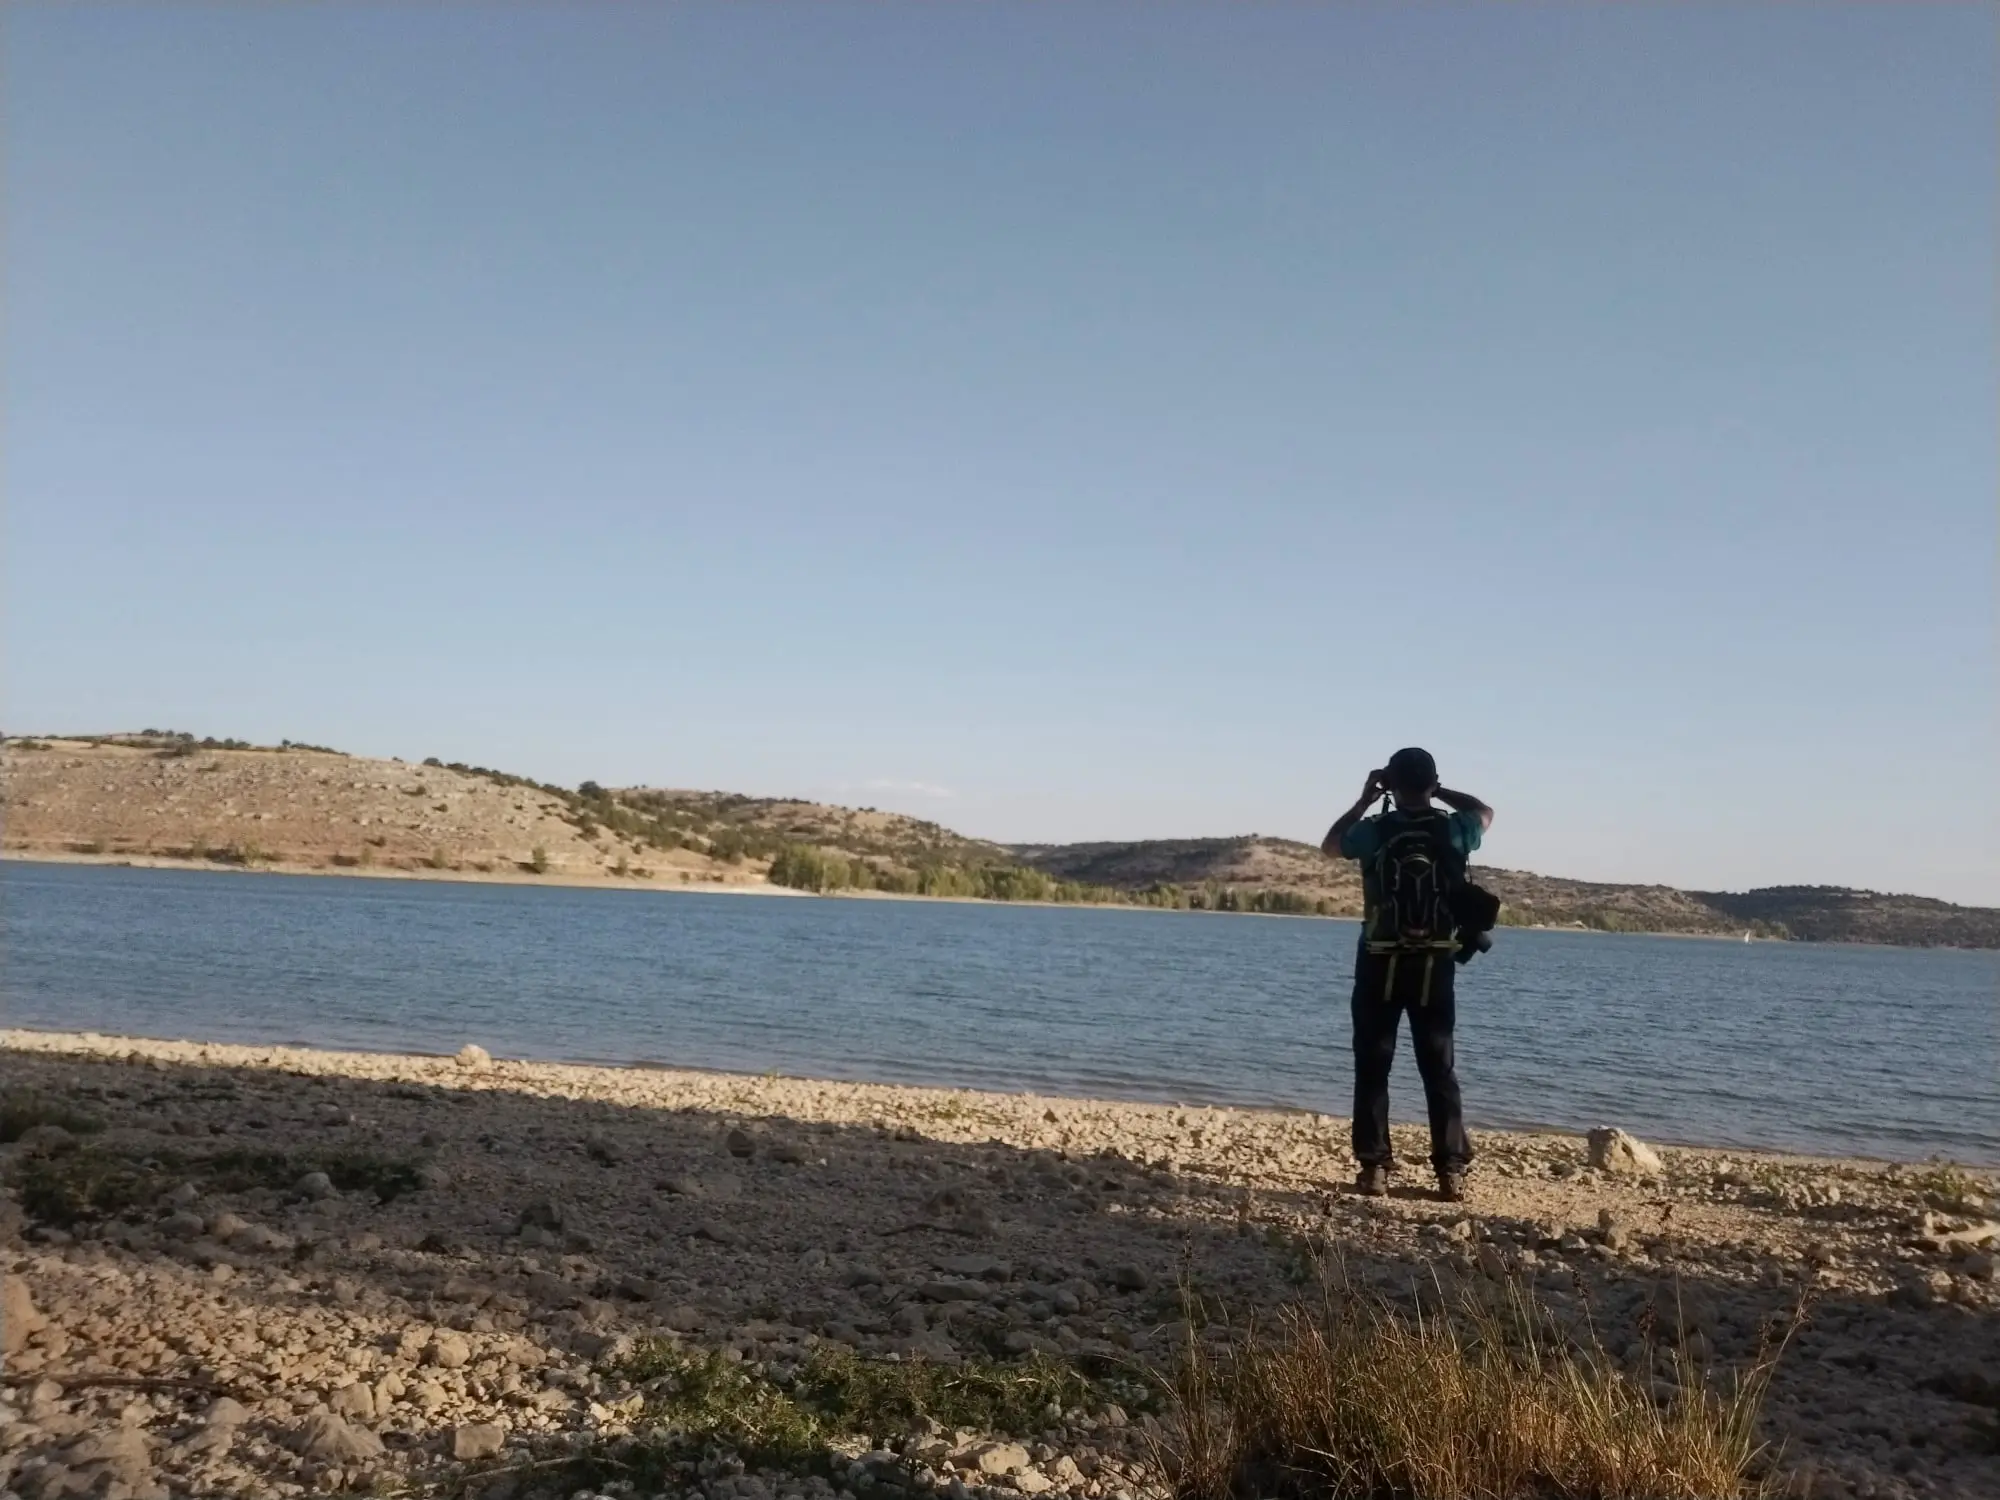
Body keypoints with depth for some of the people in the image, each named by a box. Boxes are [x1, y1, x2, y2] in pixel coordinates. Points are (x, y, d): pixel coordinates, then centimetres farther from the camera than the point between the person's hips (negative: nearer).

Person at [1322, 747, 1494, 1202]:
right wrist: (1439, 792, 16)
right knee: (1440, 1069, 7)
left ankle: (1374, 1167, 5)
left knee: (1372, 1067, 6)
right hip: (1434, 967, 1)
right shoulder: (1453, 830, -5)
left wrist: (1364, 799, 15)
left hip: (1380, 964, -1)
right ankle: (1452, 1171, 6)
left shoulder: (1374, 831, -9)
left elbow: (1331, 843, 14)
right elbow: (1485, 812, 20)